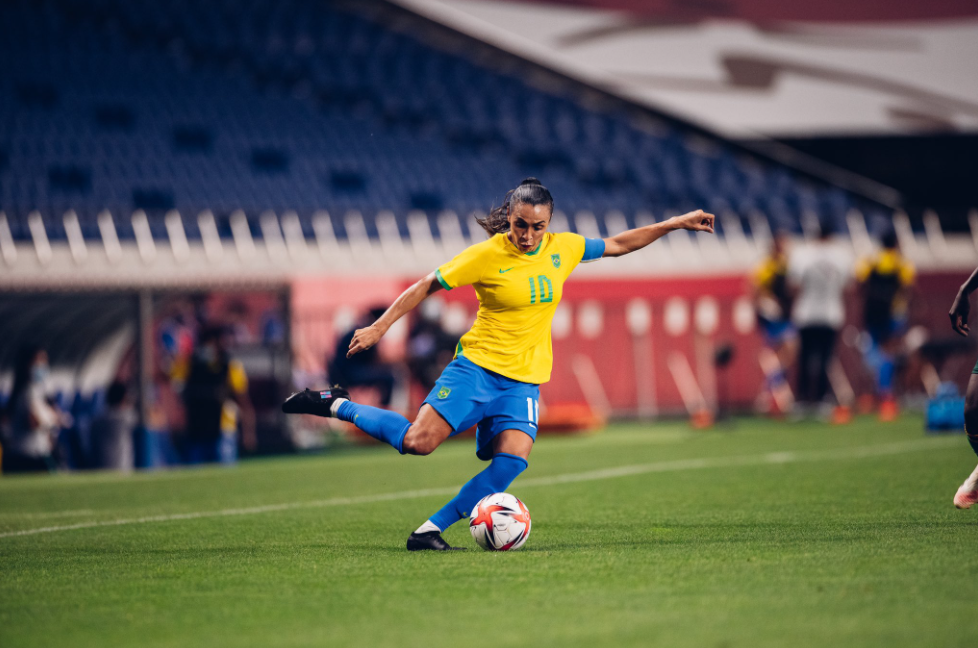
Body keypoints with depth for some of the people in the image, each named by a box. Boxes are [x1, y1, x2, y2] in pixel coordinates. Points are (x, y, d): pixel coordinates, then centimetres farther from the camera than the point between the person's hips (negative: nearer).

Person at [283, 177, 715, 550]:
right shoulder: (486, 255, -9)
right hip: (478, 365, -4)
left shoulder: (563, 248, 5)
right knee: (418, 442, -19)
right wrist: (380, 327, -5)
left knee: (513, 459, -21)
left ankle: (431, 529, -13)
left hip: (524, 379, 4)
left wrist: (675, 224, 16)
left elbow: (617, 245, 19)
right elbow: (428, 285, -2)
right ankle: (336, 405, 4)